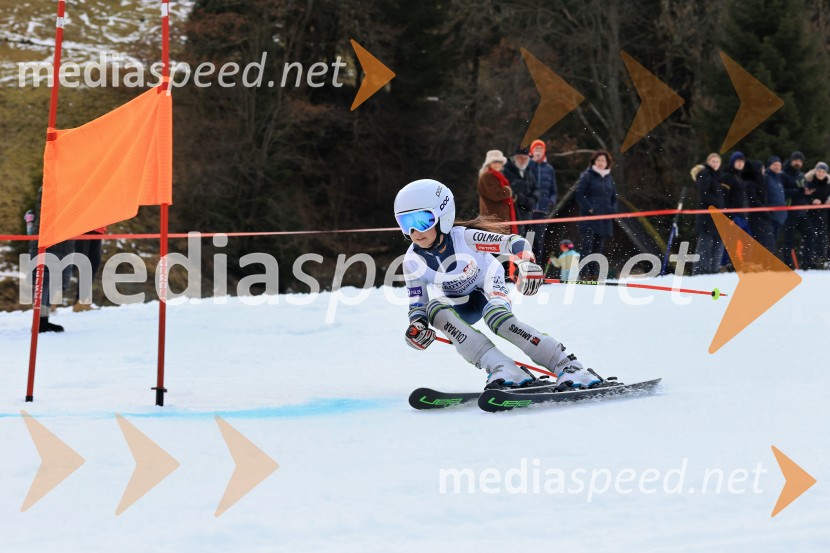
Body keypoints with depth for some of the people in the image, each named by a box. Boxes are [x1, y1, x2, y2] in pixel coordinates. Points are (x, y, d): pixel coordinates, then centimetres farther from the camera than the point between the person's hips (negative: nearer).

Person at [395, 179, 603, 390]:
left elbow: (514, 242, -30)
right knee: (435, 308, -31)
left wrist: (527, 263, -50)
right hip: (461, 304, 3)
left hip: (490, 287, -3)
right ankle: (501, 369, -39)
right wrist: (417, 325, -33)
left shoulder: (464, 238, -28)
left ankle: (567, 365, -34)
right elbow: (417, 305, -11)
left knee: (496, 317, -37)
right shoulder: (413, 262, -19)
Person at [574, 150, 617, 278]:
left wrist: (613, 210, 5)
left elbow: (614, 198, 23)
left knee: (600, 248, 6)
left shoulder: (609, 178, 16)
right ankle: (586, 273, -14)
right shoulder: (587, 176, -1)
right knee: (587, 246, -11)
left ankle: (596, 273, 8)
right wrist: (590, 208, -15)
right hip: (589, 217, -6)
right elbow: (579, 194, -6)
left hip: (605, 218, 6)